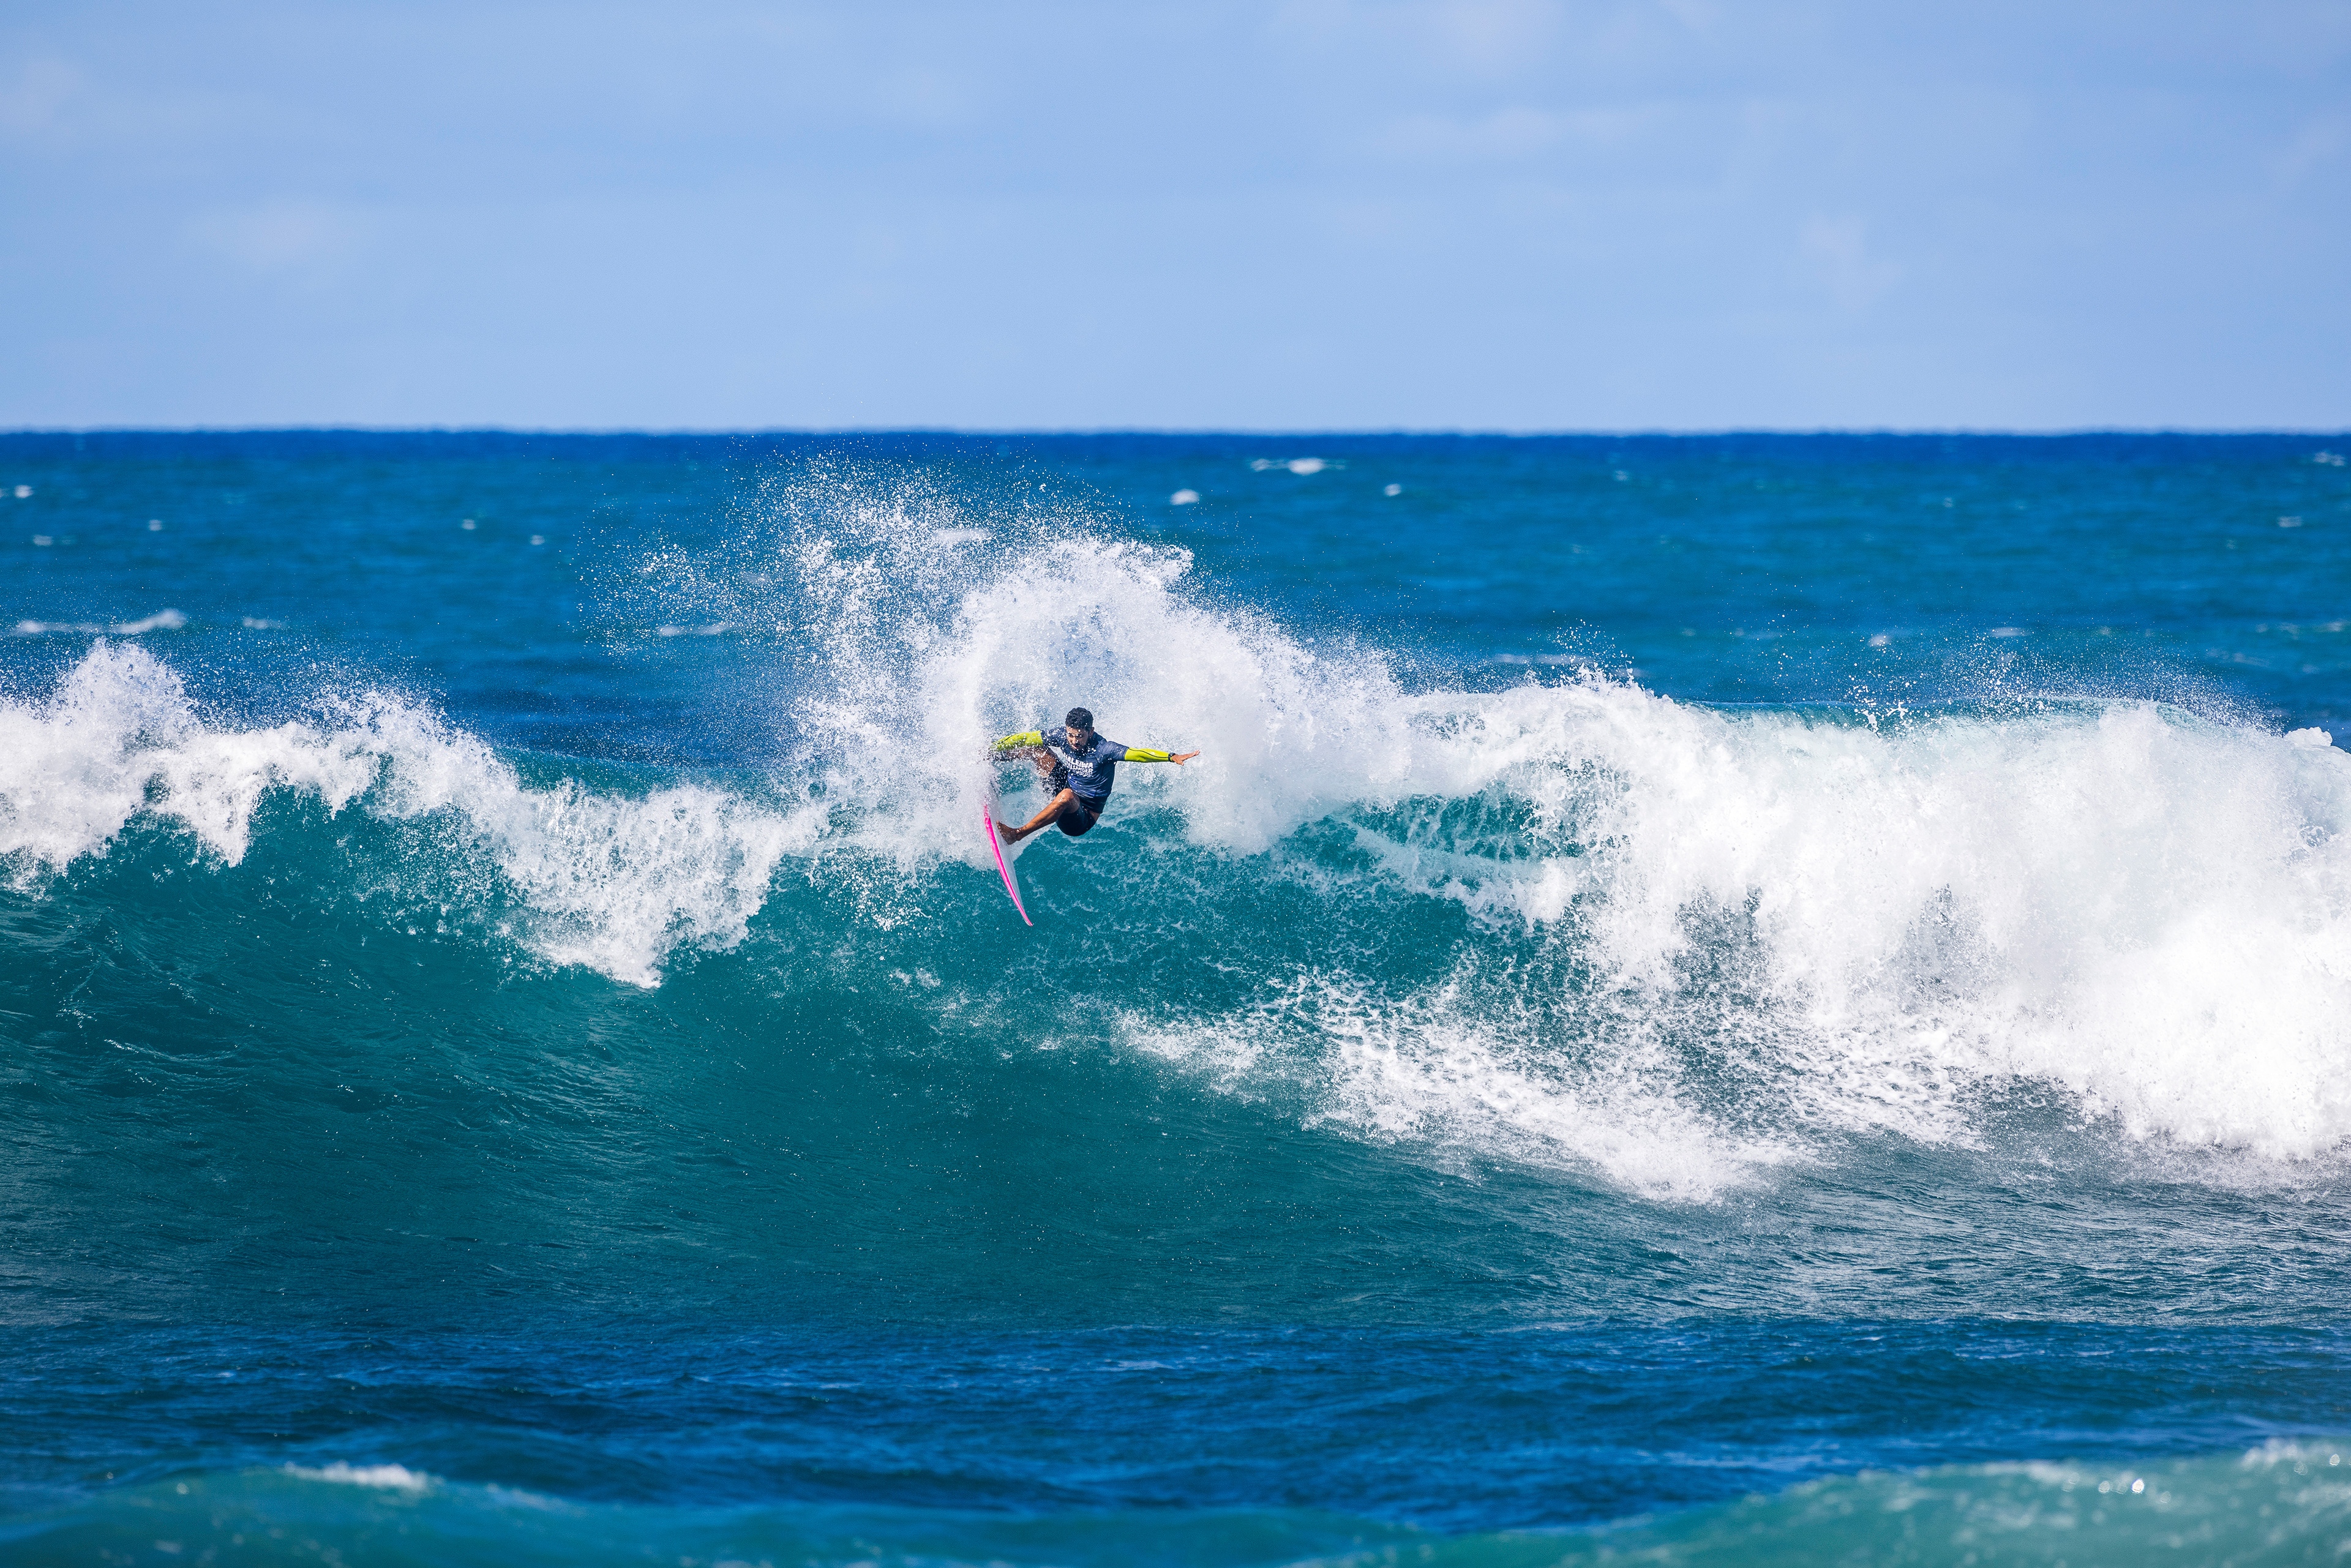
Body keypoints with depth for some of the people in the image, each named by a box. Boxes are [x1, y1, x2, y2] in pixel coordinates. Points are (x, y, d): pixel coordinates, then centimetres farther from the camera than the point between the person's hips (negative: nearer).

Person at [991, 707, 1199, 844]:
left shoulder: (1103, 750, -26)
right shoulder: (1062, 737, -11)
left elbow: (1137, 754, -36)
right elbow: (1026, 738, -2)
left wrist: (1173, 757, -47)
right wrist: (991, 749, -2)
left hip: (1083, 818, -7)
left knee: (1067, 796, -42)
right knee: (1033, 748, 2)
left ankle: (1018, 834, -39)